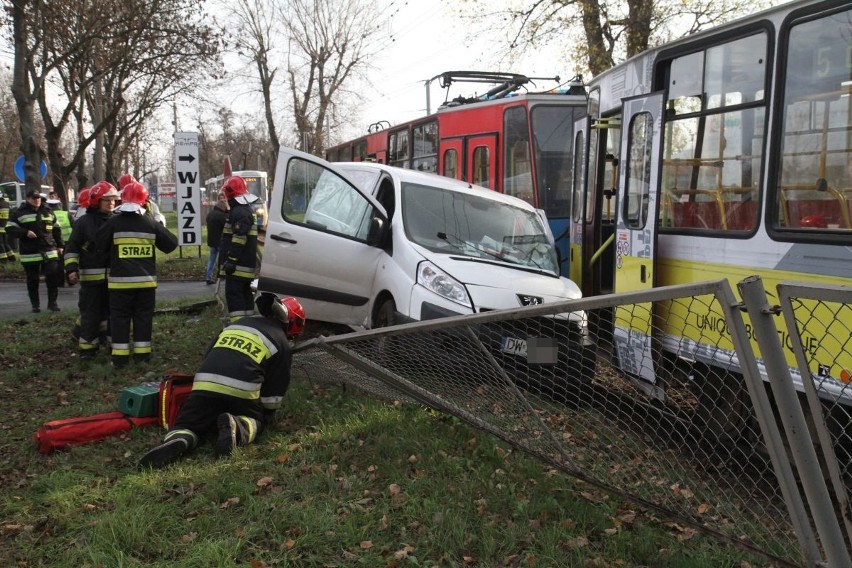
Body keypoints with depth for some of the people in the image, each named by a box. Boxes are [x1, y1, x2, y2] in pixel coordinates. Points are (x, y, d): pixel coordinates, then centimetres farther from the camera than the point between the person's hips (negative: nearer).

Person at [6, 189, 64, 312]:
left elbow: (56, 229, 19)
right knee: (32, 280, 5)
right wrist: (25, 232, -17)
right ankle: (35, 305, 14)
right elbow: (10, 228, -3)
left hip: (49, 252, 2)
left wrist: (60, 245, 14)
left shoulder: (48, 212, 13)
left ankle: (52, 302, 5)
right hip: (30, 254, -2)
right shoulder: (19, 213, 2)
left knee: (53, 278, -4)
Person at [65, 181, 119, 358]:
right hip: (91, 277, -4)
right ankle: (87, 348, 8)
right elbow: (72, 248, -2)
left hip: (114, 276, 4)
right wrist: (71, 269, -13)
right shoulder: (84, 222, -3)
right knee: (90, 313, 0)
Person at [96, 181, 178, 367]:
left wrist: (109, 263, 18)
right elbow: (171, 244, 5)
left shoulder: (113, 222, -6)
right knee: (143, 317, 11)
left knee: (120, 318, 6)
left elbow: (101, 247, 0)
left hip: (120, 280, -2)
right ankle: (142, 354, 14)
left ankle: (120, 357, 6)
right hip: (146, 279, 2)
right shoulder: (150, 223, -1)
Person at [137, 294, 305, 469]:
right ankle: (237, 427, -13)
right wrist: (268, 414, 33)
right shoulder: (281, 342, 15)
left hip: (205, 385, 3)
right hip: (242, 390, -3)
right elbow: (276, 387, 16)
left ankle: (179, 441, -23)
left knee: (185, 426, 14)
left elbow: (208, 356, 33)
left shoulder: (238, 323, 29)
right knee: (256, 422, 22)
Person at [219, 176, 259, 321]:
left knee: (233, 293, -11)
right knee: (245, 293, 15)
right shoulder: (248, 210, 18)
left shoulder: (239, 212, -17)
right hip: (248, 263, 11)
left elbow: (239, 239, -25)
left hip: (238, 265, -11)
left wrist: (231, 259, -25)